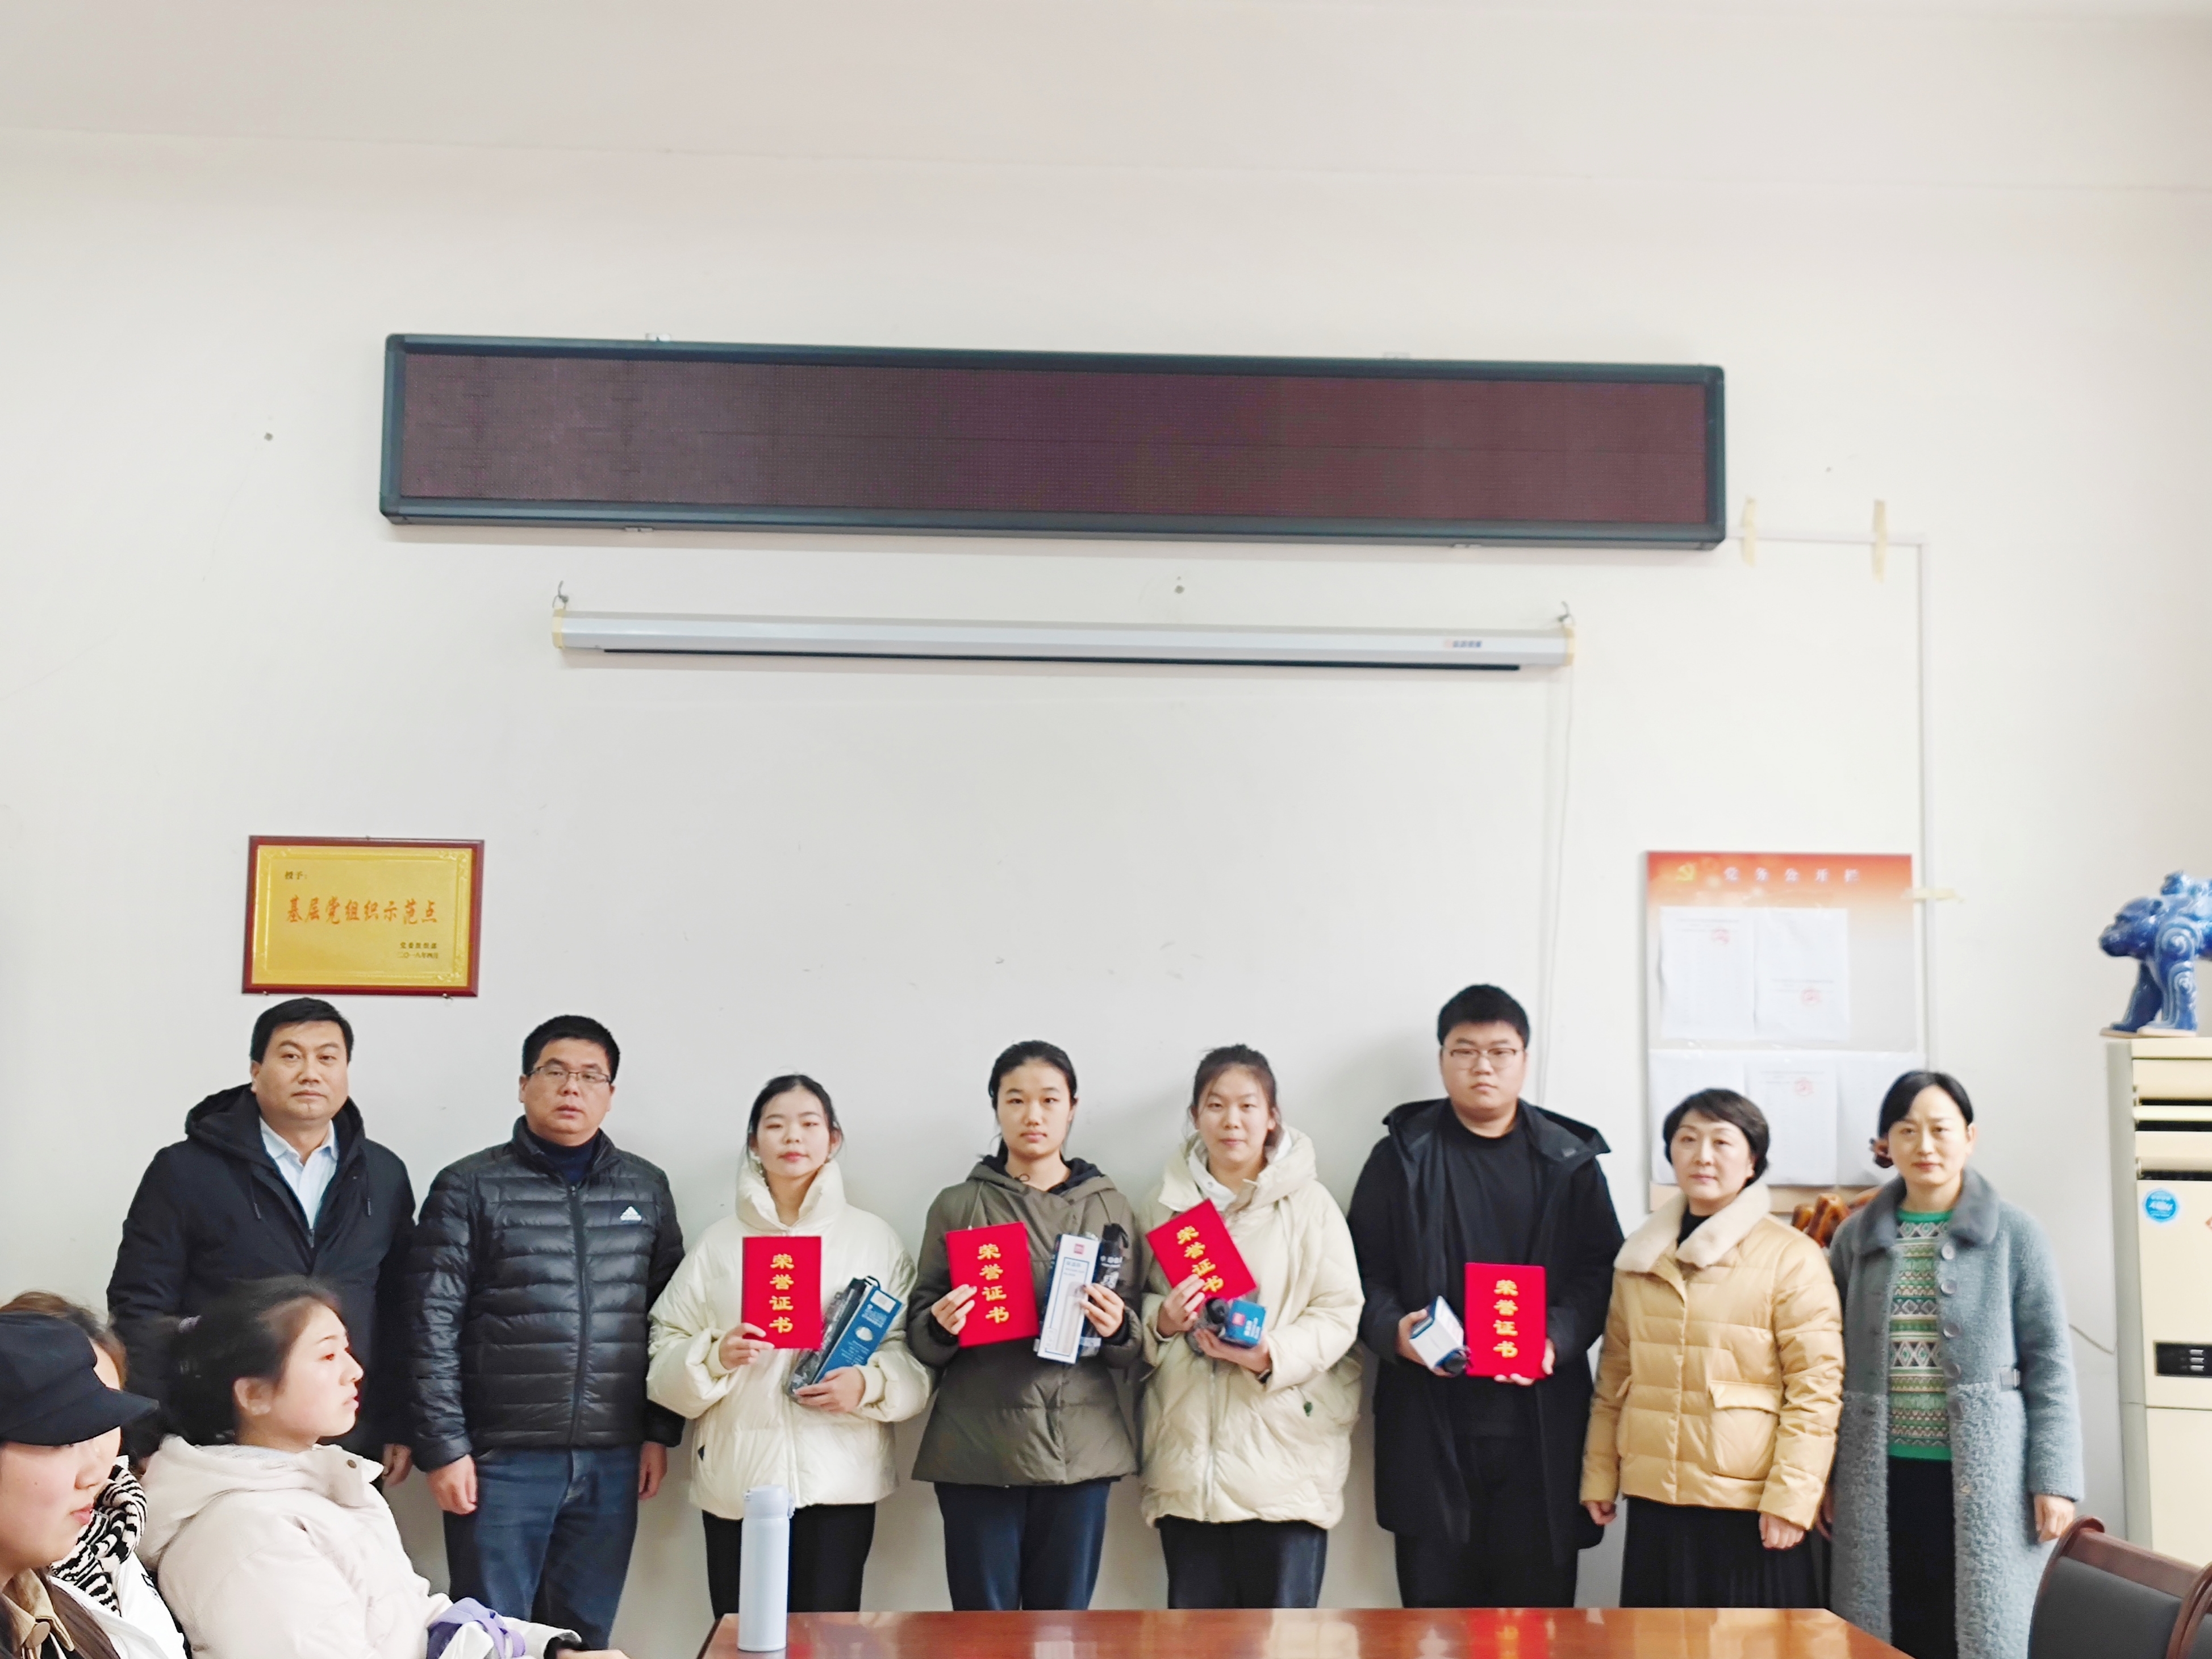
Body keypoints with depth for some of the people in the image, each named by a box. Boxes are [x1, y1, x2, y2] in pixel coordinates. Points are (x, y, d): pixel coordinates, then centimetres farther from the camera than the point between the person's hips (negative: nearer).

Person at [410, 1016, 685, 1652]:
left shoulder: (646, 1188, 9)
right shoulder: (469, 1188, -1)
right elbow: (434, 1329, -5)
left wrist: (660, 1431, 6)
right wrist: (444, 1448, -9)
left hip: (612, 1461, 3)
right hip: (501, 1458, -3)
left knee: (586, 1636, 10)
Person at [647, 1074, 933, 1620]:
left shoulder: (875, 1238, 7)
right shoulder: (720, 1241, 9)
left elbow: (915, 1351, 4)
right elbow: (666, 1353, 6)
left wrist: (869, 1383, -15)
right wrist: (716, 1357, -13)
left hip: (840, 1477, -1)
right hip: (737, 1477, 1)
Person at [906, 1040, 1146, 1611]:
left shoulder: (1109, 1207, 9)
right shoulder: (958, 1206, 7)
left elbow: (1136, 1351, 10)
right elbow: (920, 1340, 9)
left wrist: (1117, 1329, -12)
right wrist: (940, 1326, -13)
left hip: (1081, 1449, 1)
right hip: (978, 1449, -1)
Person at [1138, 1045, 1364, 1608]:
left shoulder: (1309, 1202, -1)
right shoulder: (1168, 1200, 10)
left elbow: (1339, 1311, -4)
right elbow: (1143, 1300, 15)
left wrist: (1271, 1355, -19)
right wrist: (1163, 1320, -8)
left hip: (1284, 1449, -3)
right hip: (1189, 1453, 3)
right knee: (1194, 1610, 8)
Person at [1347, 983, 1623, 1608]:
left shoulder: (1569, 1160, 10)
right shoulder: (1401, 1157, 9)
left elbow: (1602, 1273, 5)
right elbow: (1362, 1269, 7)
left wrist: (1558, 1339, -12)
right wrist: (1393, 1330, -12)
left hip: (1540, 1419, 0)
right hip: (1429, 1419, 0)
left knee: (1540, 1592, 1)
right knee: (1435, 1596, 2)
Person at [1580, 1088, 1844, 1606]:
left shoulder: (1792, 1258, -4)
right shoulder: (1640, 1257, 12)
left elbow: (1816, 1387, -7)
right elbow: (1614, 1374, 15)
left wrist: (1791, 1499, -12)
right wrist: (1599, 1478, 11)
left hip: (1749, 1512, -4)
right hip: (1655, 1506, 4)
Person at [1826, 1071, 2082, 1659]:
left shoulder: (2015, 1234, 0)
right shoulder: (1855, 1238, 7)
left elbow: (2049, 1364, -2)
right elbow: (1833, 1366, 12)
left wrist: (2054, 1478, -7)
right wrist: (1823, 1473, 10)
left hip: (1983, 1478, -2)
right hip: (1881, 1482, 2)